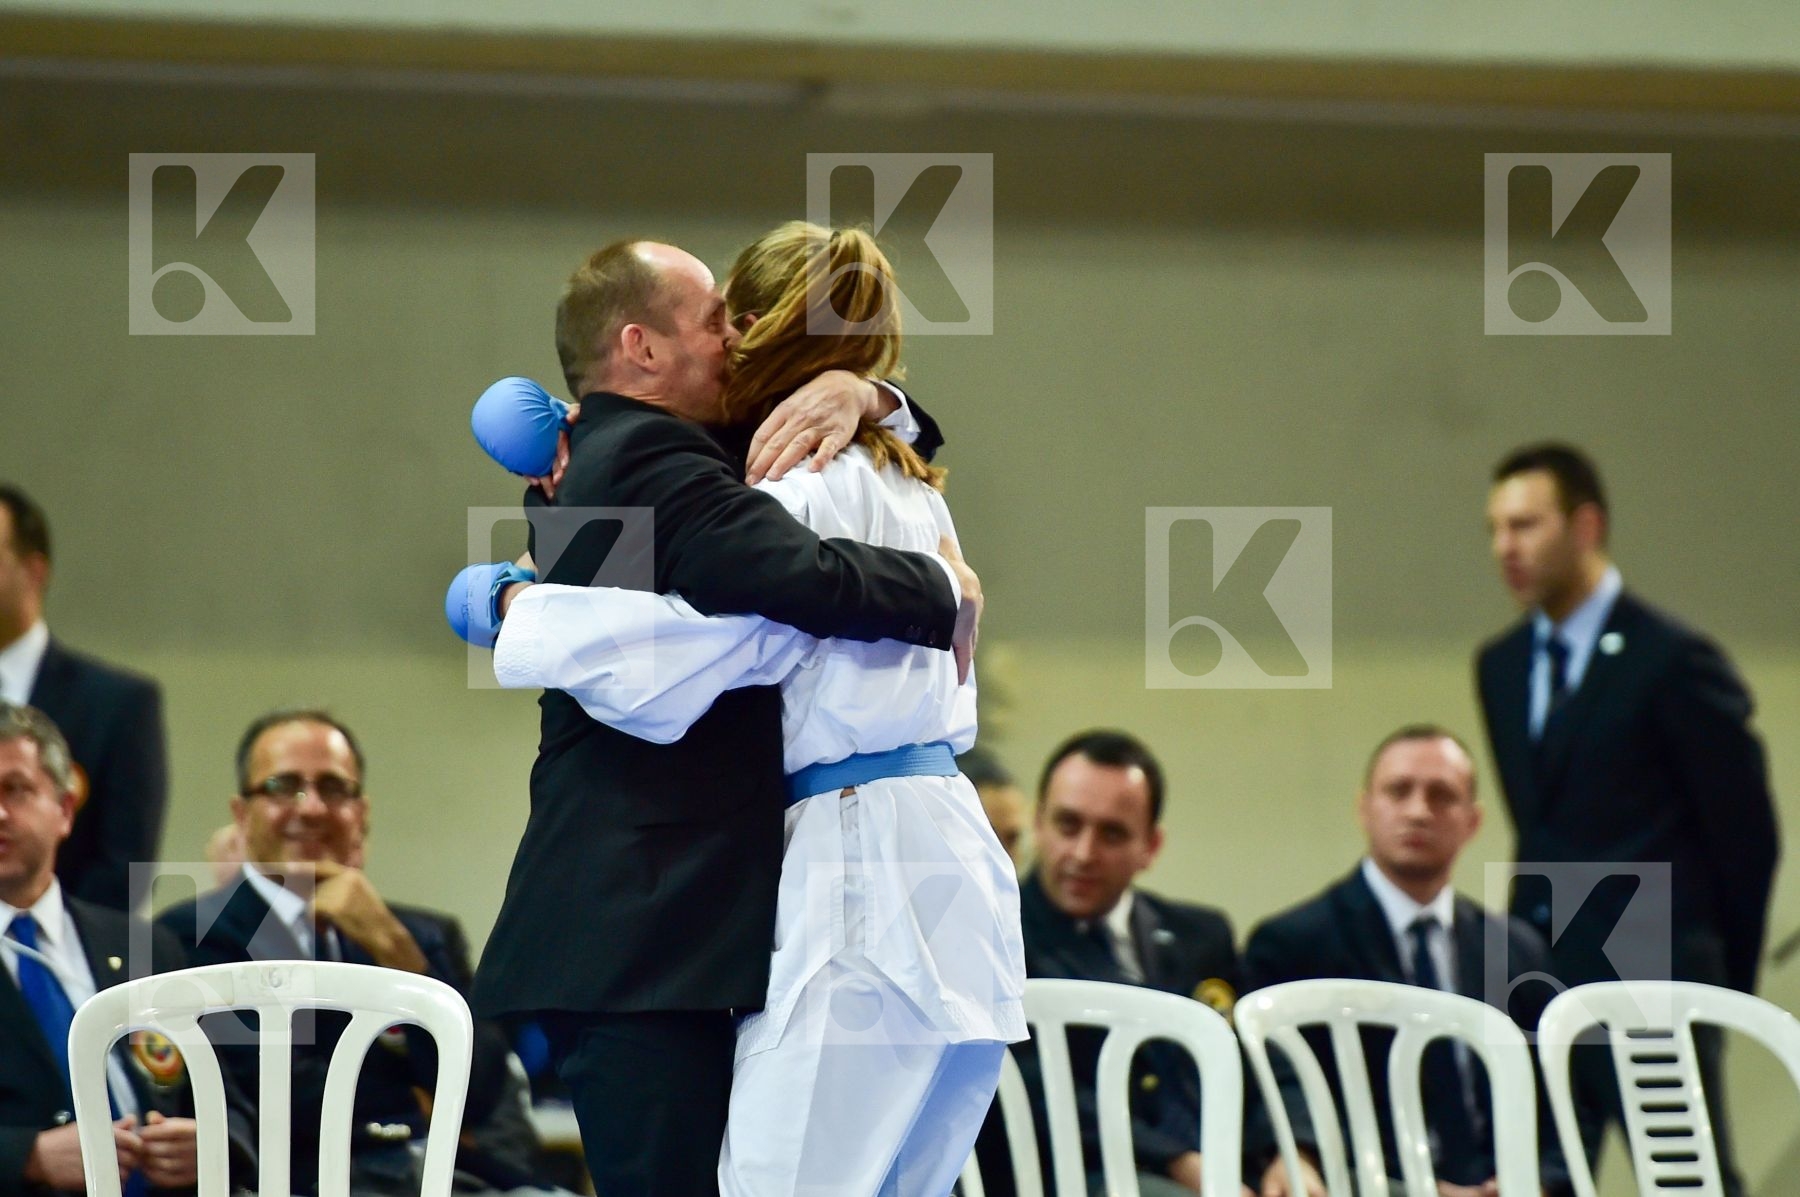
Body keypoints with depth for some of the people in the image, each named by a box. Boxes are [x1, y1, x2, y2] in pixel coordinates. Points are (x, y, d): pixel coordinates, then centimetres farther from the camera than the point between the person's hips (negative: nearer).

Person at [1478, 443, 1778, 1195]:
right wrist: (1527, 958, 14)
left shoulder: (1673, 661, -7)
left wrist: (1724, 982, 0)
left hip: (1652, 983, -6)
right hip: (1544, 979, 6)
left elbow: (1746, 831, -5)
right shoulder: (1500, 666, 14)